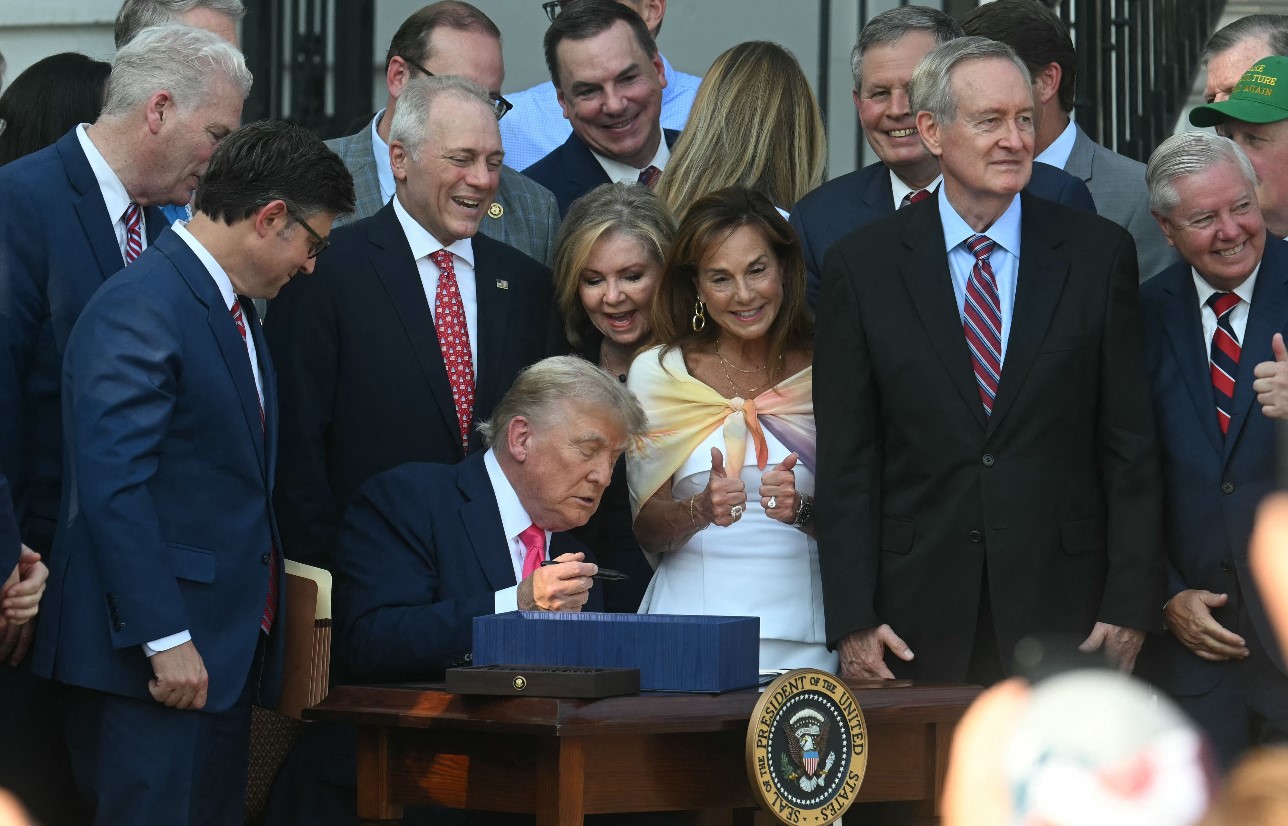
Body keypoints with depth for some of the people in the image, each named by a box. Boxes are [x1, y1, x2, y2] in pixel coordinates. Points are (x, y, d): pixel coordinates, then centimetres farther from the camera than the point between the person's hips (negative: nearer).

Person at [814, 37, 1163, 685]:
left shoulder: (1099, 254, 3)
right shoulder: (863, 264, 2)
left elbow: (1130, 444, 3)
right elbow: (846, 459, 1)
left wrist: (1130, 605, -3)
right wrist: (852, 619, -5)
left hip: (1061, 608, 0)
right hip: (918, 613, 0)